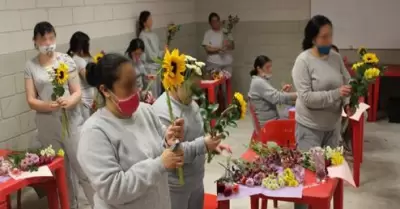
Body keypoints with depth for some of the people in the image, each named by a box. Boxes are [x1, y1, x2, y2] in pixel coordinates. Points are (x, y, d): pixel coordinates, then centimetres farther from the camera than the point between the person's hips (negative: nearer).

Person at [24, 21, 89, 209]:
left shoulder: (66, 60, -2)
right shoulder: (30, 65, 2)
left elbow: (77, 92, -1)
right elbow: (31, 100, -1)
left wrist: (69, 101, -24)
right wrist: (48, 105, -21)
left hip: (71, 123, -2)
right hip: (47, 127, 2)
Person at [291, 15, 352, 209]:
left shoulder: (336, 57, 1)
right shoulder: (303, 61, -15)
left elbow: (347, 83, 8)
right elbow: (306, 98, -20)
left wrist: (347, 103, -12)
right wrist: (336, 94, -27)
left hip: (333, 124, 6)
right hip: (310, 127, -5)